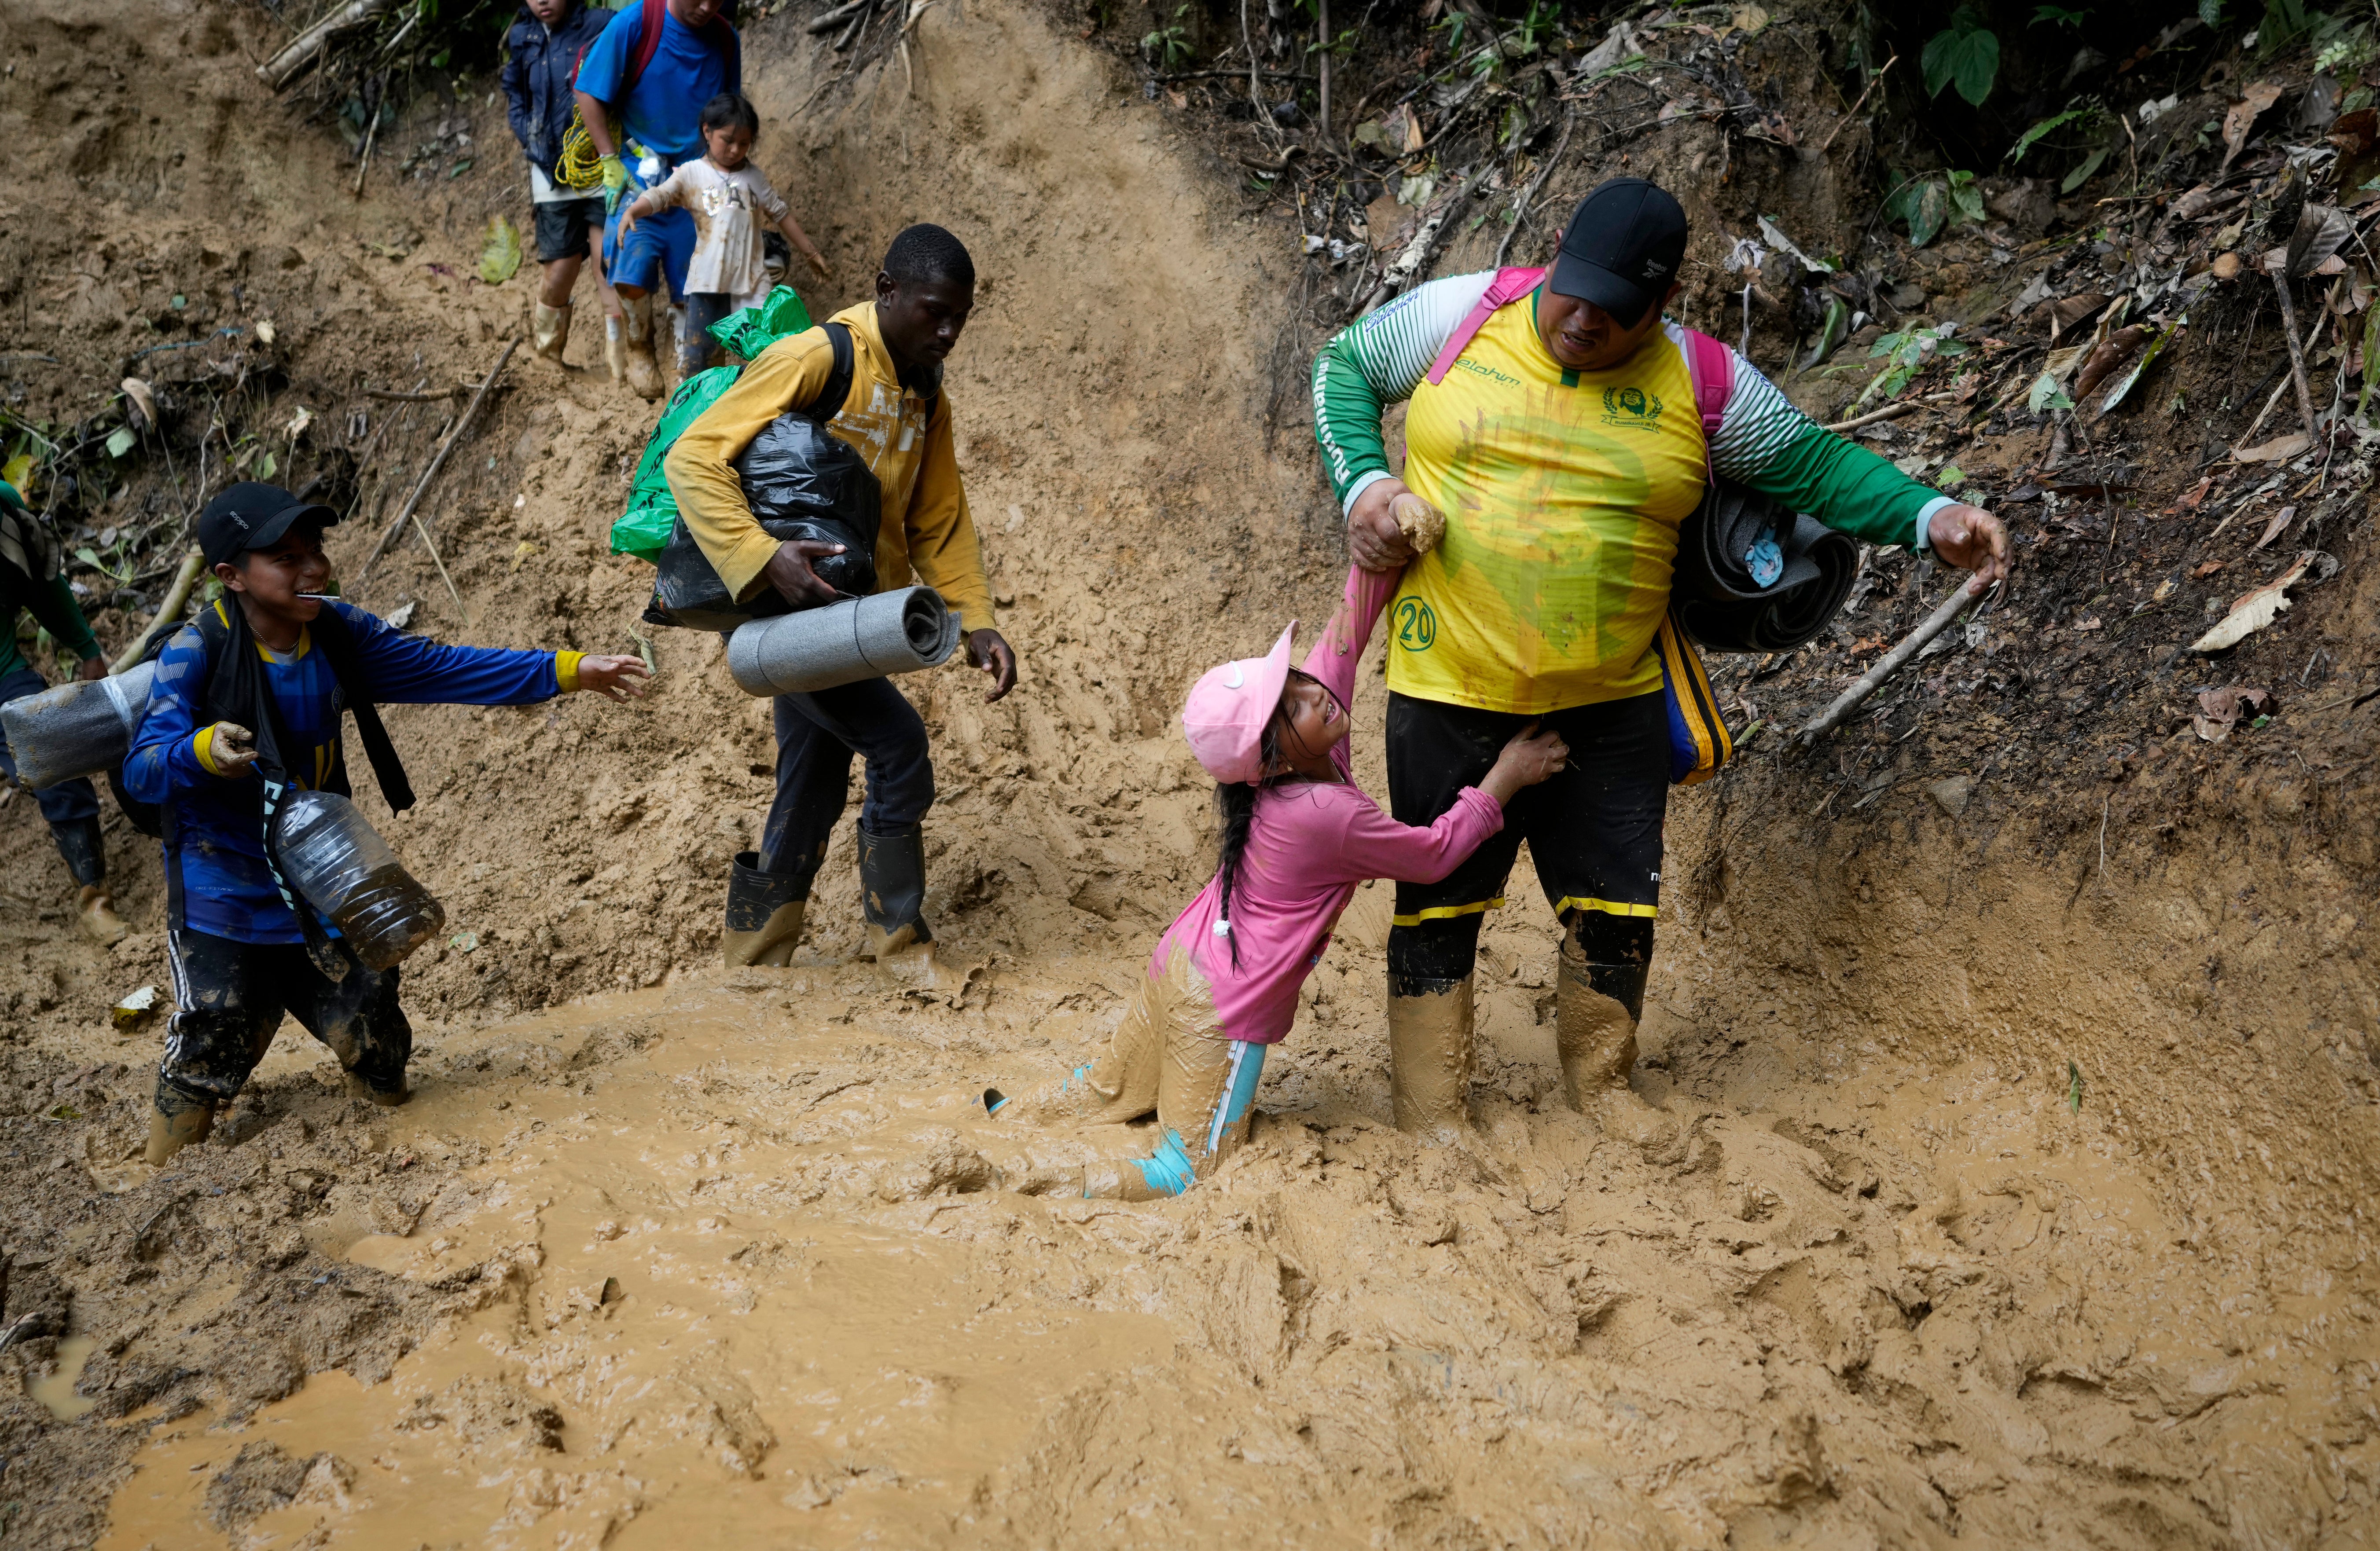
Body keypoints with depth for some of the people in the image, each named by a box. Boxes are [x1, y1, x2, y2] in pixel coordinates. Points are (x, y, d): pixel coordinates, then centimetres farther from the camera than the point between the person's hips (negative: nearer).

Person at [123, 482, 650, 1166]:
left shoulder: (337, 634, -3)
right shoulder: (198, 651, -18)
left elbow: (440, 669, 2)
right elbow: (141, 769, -22)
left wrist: (568, 671, -3)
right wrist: (203, 752, -45)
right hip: (225, 897, -4)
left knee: (375, 1046, 7)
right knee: (210, 1054, -3)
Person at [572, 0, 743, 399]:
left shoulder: (725, 40, 0)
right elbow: (589, 94, -9)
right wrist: (611, 162, -12)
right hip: (640, 171, -3)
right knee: (632, 268, -16)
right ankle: (640, 354, 4)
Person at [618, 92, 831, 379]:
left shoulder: (752, 176, 10)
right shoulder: (692, 174, 2)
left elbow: (781, 214, 17)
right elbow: (659, 195, -11)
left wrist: (810, 252, 19)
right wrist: (632, 211, -32)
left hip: (750, 279, 1)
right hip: (707, 279, -1)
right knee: (696, 350, 3)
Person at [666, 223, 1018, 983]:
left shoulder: (926, 396, 9)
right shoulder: (814, 359, -17)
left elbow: (939, 521, 14)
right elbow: (693, 459, -21)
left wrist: (977, 621, 1)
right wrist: (765, 558, -33)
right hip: (785, 606, -8)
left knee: (813, 795, 13)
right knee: (899, 747, -14)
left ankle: (754, 955, 27)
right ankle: (898, 934, 4)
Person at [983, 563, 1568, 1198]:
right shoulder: (1330, 815, -29)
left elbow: (1343, 638, -4)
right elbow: (1434, 854, -15)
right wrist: (1504, 778, -9)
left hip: (1178, 965, 8)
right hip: (1226, 1009, -8)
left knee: (1112, 1091, 28)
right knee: (1193, 1174, 0)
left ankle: (1009, 1120, 28)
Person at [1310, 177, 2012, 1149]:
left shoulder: (1698, 382, -3)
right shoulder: (1459, 318, -6)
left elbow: (1813, 463, 4)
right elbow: (1345, 369, 8)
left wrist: (1929, 519, -10)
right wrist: (1362, 482, -8)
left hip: (1611, 707, 2)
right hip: (1453, 701, -1)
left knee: (1616, 908, 12)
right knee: (1438, 905, 8)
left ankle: (1599, 1080, 37)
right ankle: (1427, 1119, 24)